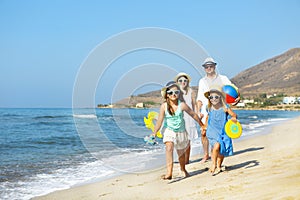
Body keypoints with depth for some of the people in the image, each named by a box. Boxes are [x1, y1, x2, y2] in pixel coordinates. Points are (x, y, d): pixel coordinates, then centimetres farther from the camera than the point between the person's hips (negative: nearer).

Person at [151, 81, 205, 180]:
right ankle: (169, 172, -32)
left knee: (181, 152, 17)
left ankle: (183, 169, 47)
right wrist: (154, 133, -10)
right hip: (169, 131, -1)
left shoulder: (182, 105, -16)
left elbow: (193, 114, -3)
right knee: (169, 148, -28)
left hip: (181, 132, 1)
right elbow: (160, 120, -9)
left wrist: (201, 124, 9)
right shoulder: (164, 106, -14)